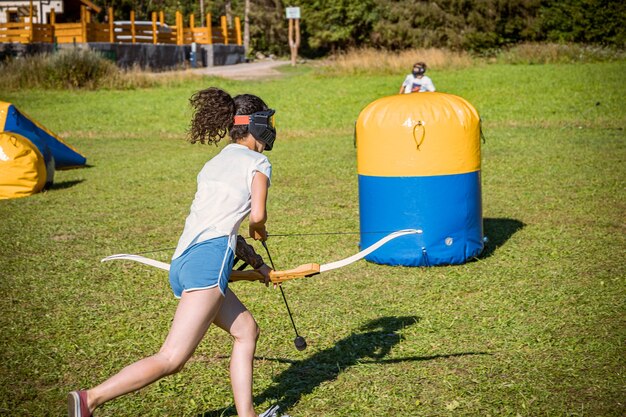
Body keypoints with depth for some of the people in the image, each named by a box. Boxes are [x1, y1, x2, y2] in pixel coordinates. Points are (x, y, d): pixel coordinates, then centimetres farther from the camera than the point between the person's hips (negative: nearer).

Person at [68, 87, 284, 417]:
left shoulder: (214, 164, 28)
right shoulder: (257, 162, 6)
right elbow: (257, 216, -7)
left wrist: (256, 262, 37)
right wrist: (259, 232, 17)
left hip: (182, 263, 9)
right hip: (209, 258, -9)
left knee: (247, 331, 19)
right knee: (171, 359, -11)